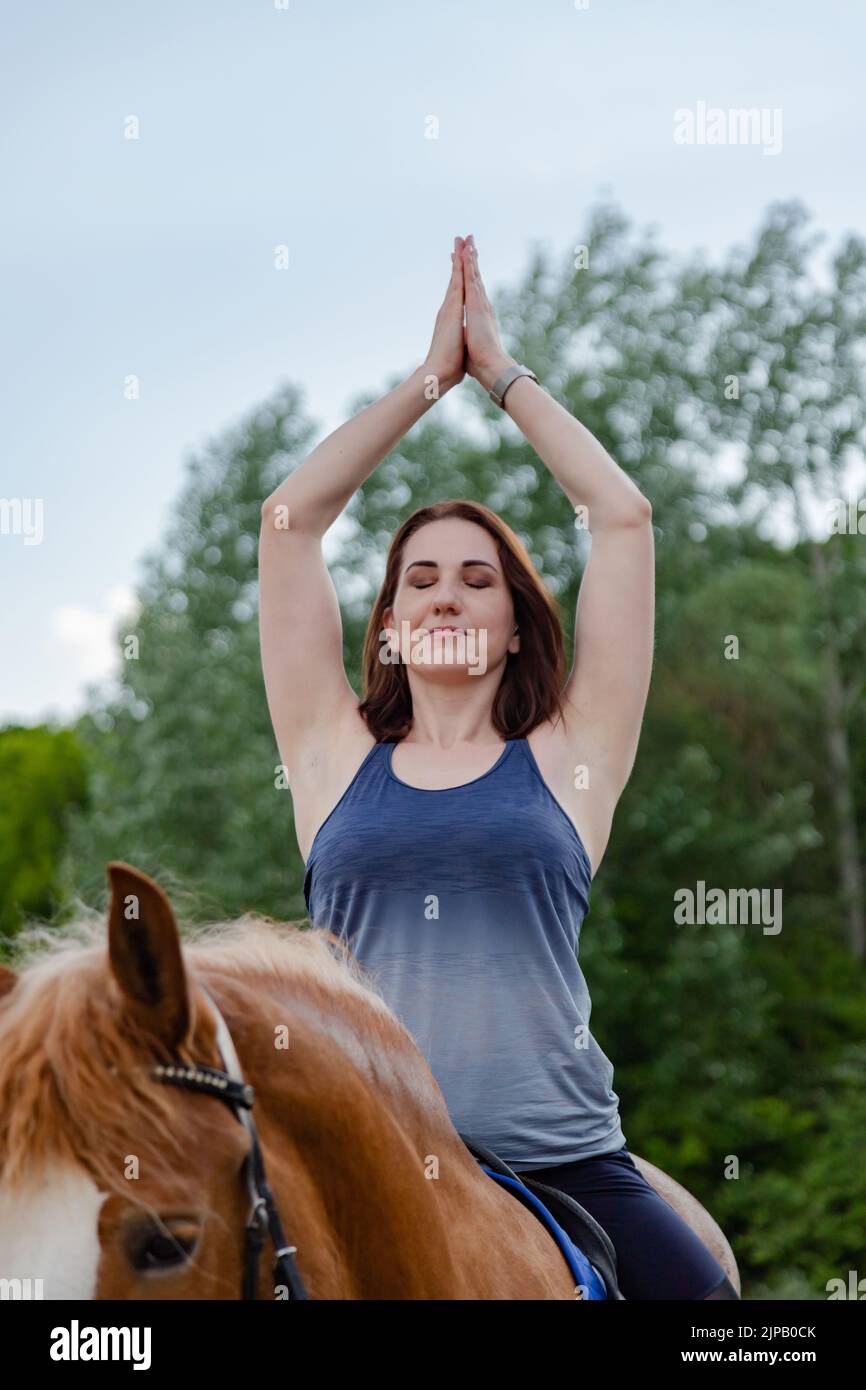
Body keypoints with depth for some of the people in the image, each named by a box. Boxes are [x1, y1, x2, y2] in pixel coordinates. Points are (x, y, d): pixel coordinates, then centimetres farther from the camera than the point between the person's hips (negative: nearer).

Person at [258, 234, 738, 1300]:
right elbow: (289, 520, 10)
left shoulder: (567, 758, 9)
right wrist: (430, 374, 15)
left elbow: (625, 518, 8)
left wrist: (502, 372, 16)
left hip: (564, 1163, 0)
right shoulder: (337, 757, 11)